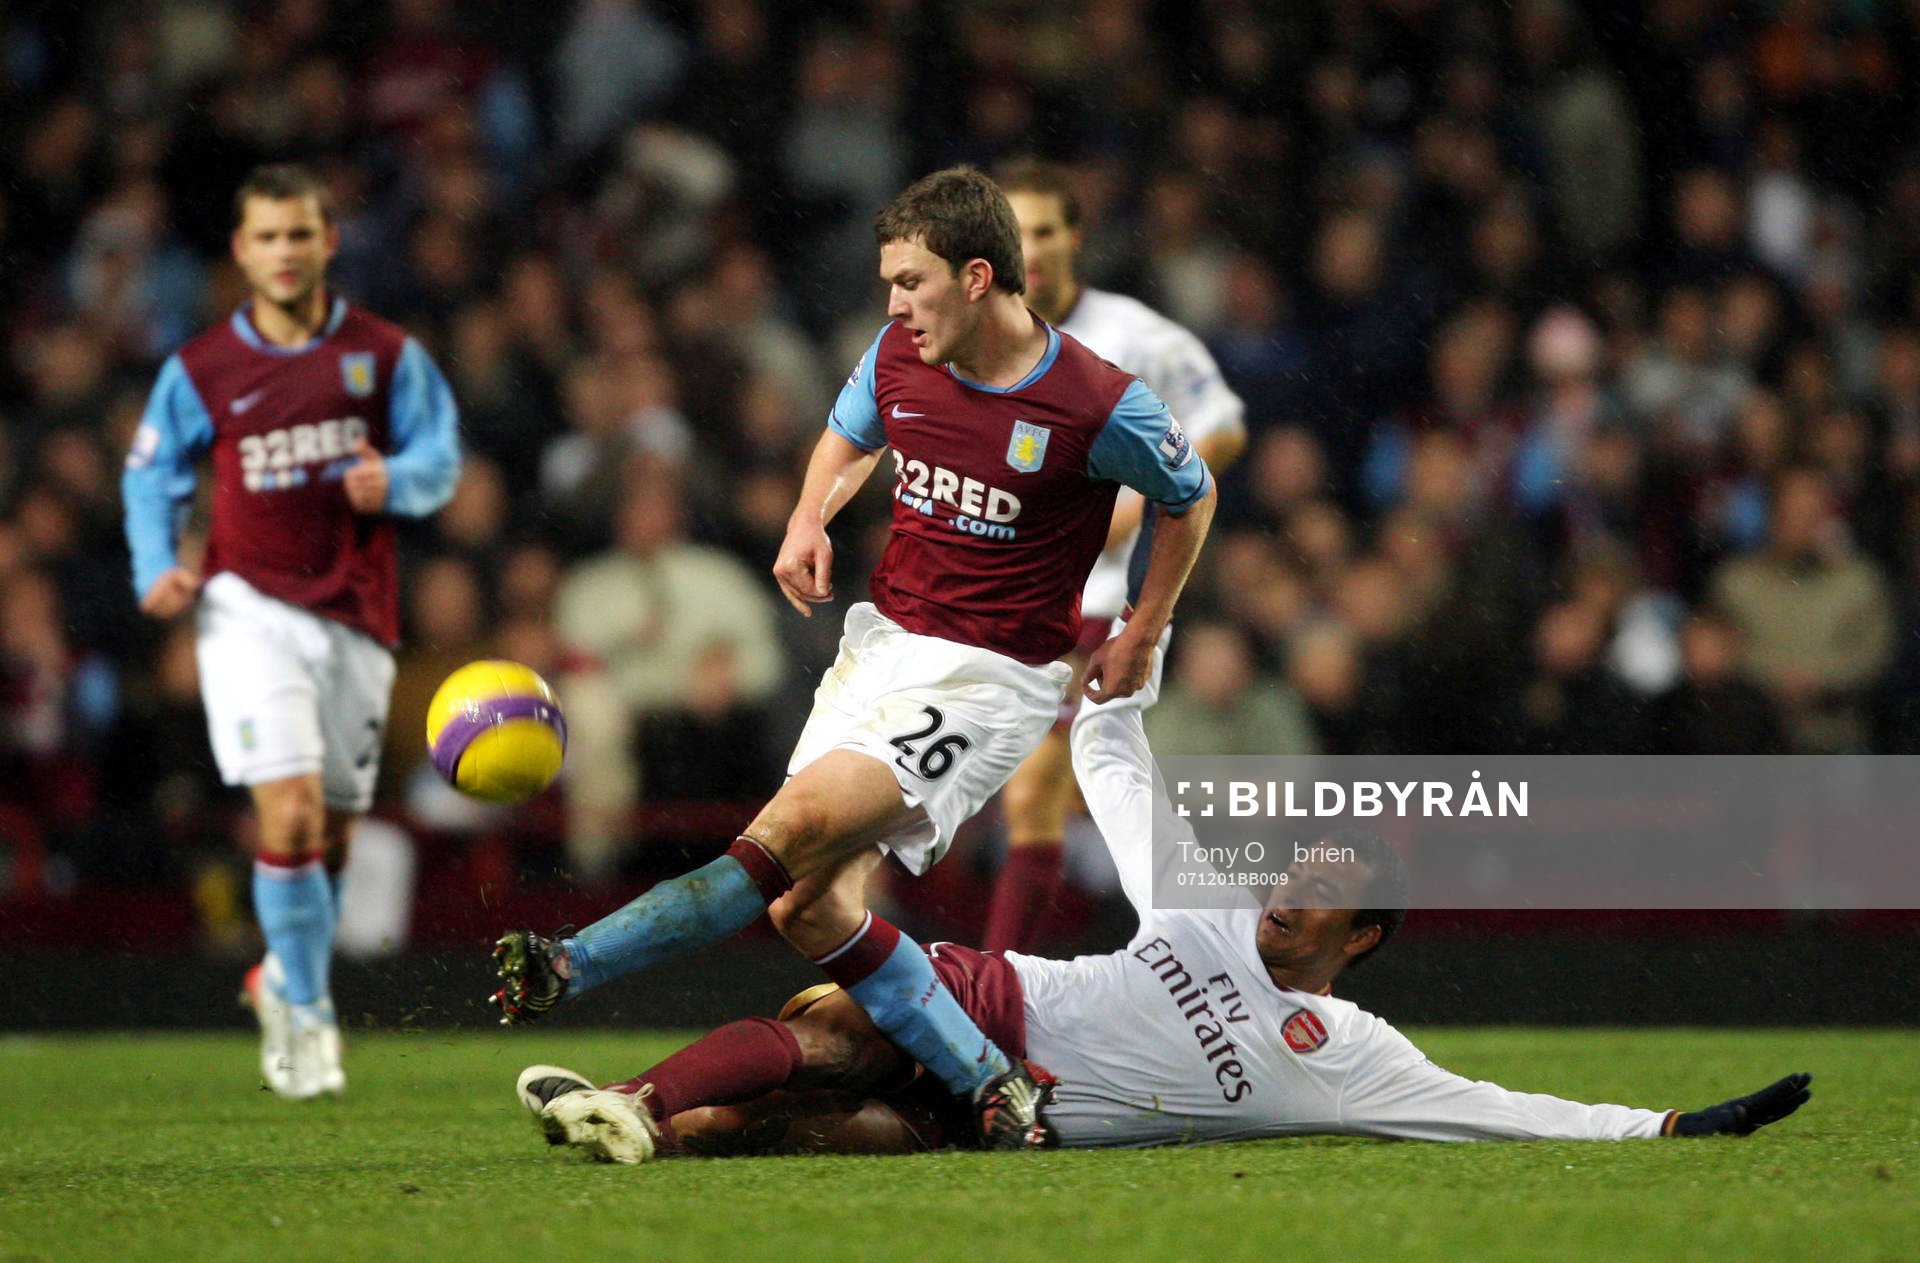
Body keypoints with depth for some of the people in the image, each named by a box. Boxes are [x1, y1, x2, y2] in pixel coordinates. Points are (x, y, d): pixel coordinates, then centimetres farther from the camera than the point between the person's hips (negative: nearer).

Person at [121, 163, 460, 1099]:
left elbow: (440, 455, 6)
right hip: (250, 606, -2)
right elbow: (151, 473, 13)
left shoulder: (384, 355, 4)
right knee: (289, 811, -18)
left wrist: (396, 480, -17)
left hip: (355, 616, 2)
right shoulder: (200, 370, 3)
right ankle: (307, 1018, -6)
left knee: (332, 830, 8)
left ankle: (286, 979, 34)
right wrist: (157, 569, -3)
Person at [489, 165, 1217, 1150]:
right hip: (881, 641, 7)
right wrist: (809, 522, 5)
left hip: (991, 678, -7)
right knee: (813, 908, -9)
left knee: (796, 827, -24)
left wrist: (1139, 640, 9)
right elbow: (848, 436, 25)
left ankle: (567, 969, -22)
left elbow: (1191, 495, 6)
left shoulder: (1097, 406, -14)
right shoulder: (898, 356, 1)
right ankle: (995, 1090, -3)